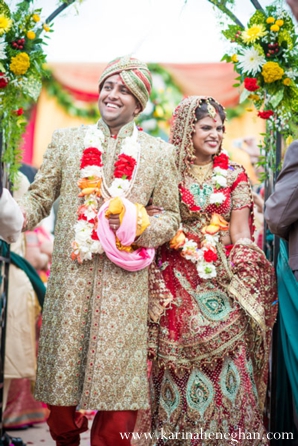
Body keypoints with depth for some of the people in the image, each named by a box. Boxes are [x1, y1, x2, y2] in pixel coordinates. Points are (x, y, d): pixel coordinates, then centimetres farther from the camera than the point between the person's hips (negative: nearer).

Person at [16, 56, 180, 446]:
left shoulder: (160, 153, 9)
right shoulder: (65, 140, 12)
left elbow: (170, 217, 8)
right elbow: (39, 198, 7)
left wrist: (136, 223, -11)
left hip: (124, 283, -1)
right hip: (70, 278, 1)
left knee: (118, 380, -1)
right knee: (61, 377, 7)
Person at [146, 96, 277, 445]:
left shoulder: (234, 176, 10)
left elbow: (240, 232, 3)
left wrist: (245, 253, -14)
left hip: (223, 282, 1)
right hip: (178, 285, -1)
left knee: (227, 357, -5)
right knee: (179, 360, 0)